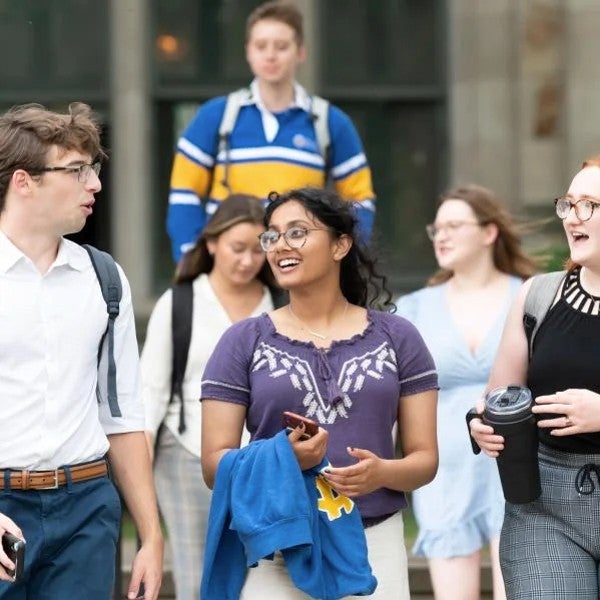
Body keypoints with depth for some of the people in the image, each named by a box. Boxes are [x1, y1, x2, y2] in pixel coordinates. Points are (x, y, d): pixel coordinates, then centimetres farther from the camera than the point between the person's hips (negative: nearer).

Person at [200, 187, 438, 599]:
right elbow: (215, 465, 1)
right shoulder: (243, 343, 5)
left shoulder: (396, 338, 8)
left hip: (374, 544, 1)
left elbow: (425, 459, 7)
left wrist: (383, 472, -15)